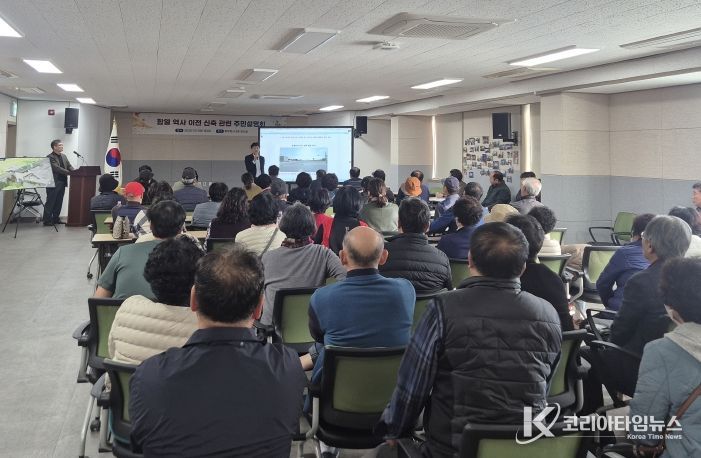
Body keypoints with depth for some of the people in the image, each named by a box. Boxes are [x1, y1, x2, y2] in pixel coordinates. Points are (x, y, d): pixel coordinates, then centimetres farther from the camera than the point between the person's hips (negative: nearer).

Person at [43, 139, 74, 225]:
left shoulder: (64, 156, 16)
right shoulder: (50, 157, -10)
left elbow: (69, 166, 14)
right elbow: (57, 168, -20)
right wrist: (70, 173, -25)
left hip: (62, 182, 8)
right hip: (53, 183, -7)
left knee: (59, 202, 11)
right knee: (50, 202, -3)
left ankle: (56, 219, 18)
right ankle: (47, 220, 0)